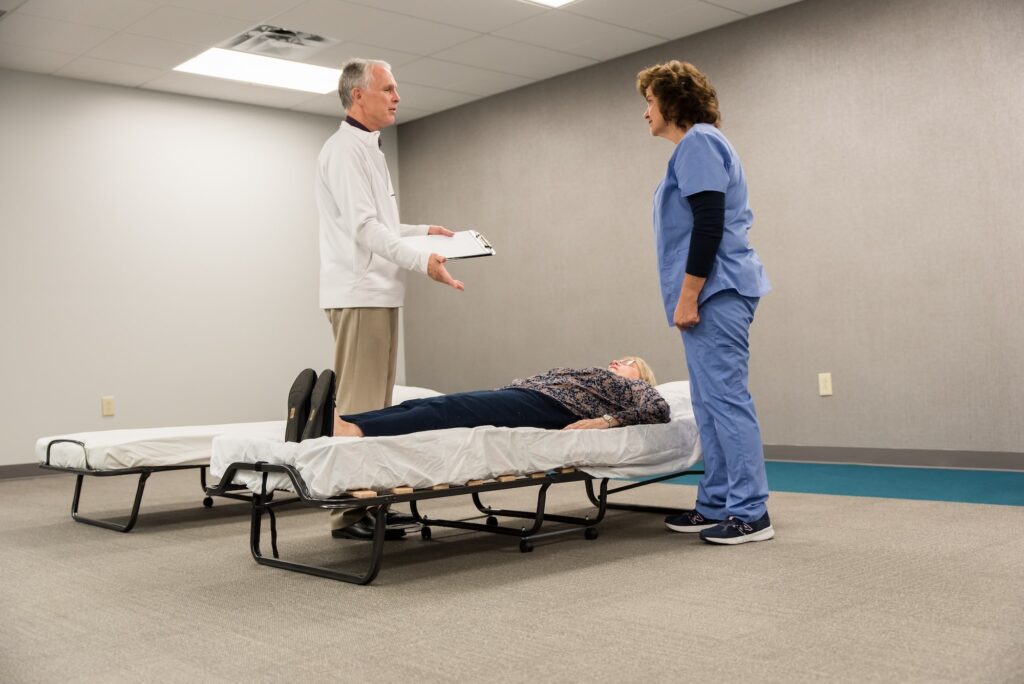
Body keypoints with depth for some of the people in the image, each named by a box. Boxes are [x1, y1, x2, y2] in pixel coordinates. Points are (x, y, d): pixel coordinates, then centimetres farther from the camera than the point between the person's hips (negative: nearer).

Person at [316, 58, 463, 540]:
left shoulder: (367, 150, 23)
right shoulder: (345, 149, -9)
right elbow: (362, 225, -19)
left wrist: (422, 231, 18)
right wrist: (421, 260, -25)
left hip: (376, 292, 10)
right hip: (359, 295, -10)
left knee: (375, 405, 9)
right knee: (358, 407, -10)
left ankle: (367, 501, 13)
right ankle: (349, 512, -7)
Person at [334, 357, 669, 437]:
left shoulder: (631, 387, 23)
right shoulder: (591, 378, 41)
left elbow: (659, 409, 1)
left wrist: (607, 419, -9)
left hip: (547, 406, -6)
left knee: (448, 409, -30)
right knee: (423, 404, -18)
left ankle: (353, 432, -49)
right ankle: (332, 423, -36)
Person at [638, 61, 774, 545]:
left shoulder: (698, 143, -7)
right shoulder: (699, 146, 23)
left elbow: (709, 224, -18)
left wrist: (687, 297, -18)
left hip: (715, 292, -10)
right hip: (715, 294, 10)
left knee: (725, 398, -9)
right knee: (711, 403, 11)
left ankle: (751, 513, -4)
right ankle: (717, 506, 17)